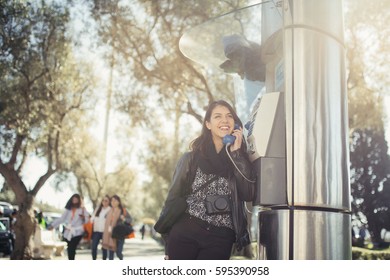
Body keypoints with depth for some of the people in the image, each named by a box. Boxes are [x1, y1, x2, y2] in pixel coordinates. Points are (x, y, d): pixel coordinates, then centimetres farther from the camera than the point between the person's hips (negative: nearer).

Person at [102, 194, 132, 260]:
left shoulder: (123, 211, -3)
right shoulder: (110, 211, 8)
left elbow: (130, 219, -4)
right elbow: (107, 222, 13)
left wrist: (124, 219, -23)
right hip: (111, 235, 3)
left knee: (118, 253, -5)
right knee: (111, 252, 3)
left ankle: (121, 259, 28)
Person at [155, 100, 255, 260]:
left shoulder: (241, 160, 9)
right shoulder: (191, 158, 6)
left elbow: (248, 195, -6)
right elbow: (173, 197, 8)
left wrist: (236, 154, -7)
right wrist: (168, 242, 4)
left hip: (221, 240, 1)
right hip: (185, 233, 0)